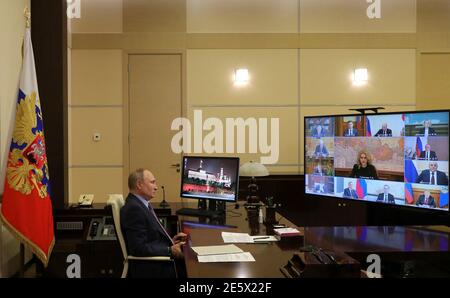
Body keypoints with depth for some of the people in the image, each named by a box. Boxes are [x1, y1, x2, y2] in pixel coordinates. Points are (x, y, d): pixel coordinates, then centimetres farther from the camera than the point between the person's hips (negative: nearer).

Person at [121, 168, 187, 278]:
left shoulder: (140, 203, 10)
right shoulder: (133, 208, -19)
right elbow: (139, 248, -23)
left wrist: (170, 241, 5)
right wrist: (171, 250, -20)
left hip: (157, 261, 9)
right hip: (149, 269, -9)